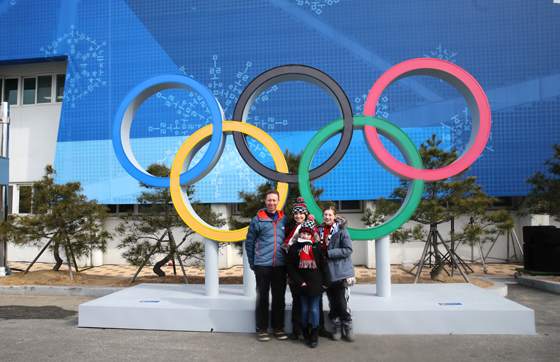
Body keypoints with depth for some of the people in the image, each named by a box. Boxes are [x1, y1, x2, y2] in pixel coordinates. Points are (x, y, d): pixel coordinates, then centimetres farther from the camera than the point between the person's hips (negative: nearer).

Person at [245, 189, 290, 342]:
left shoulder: (284, 219, 8)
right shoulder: (258, 220, -1)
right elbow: (249, 242, 3)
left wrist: (288, 261, 8)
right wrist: (252, 264, 0)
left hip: (280, 265, 3)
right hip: (262, 265, -3)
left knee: (279, 297, 10)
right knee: (262, 297, 6)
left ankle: (278, 327, 23)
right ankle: (262, 329, 17)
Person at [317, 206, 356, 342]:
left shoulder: (341, 230, -5)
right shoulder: (320, 230, 9)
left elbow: (347, 250, -13)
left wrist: (328, 253, -15)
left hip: (340, 272, -4)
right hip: (326, 273, 4)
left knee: (343, 302, 1)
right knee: (332, 303, 10)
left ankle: (348, 327, 18)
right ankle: (337, 327, 23)